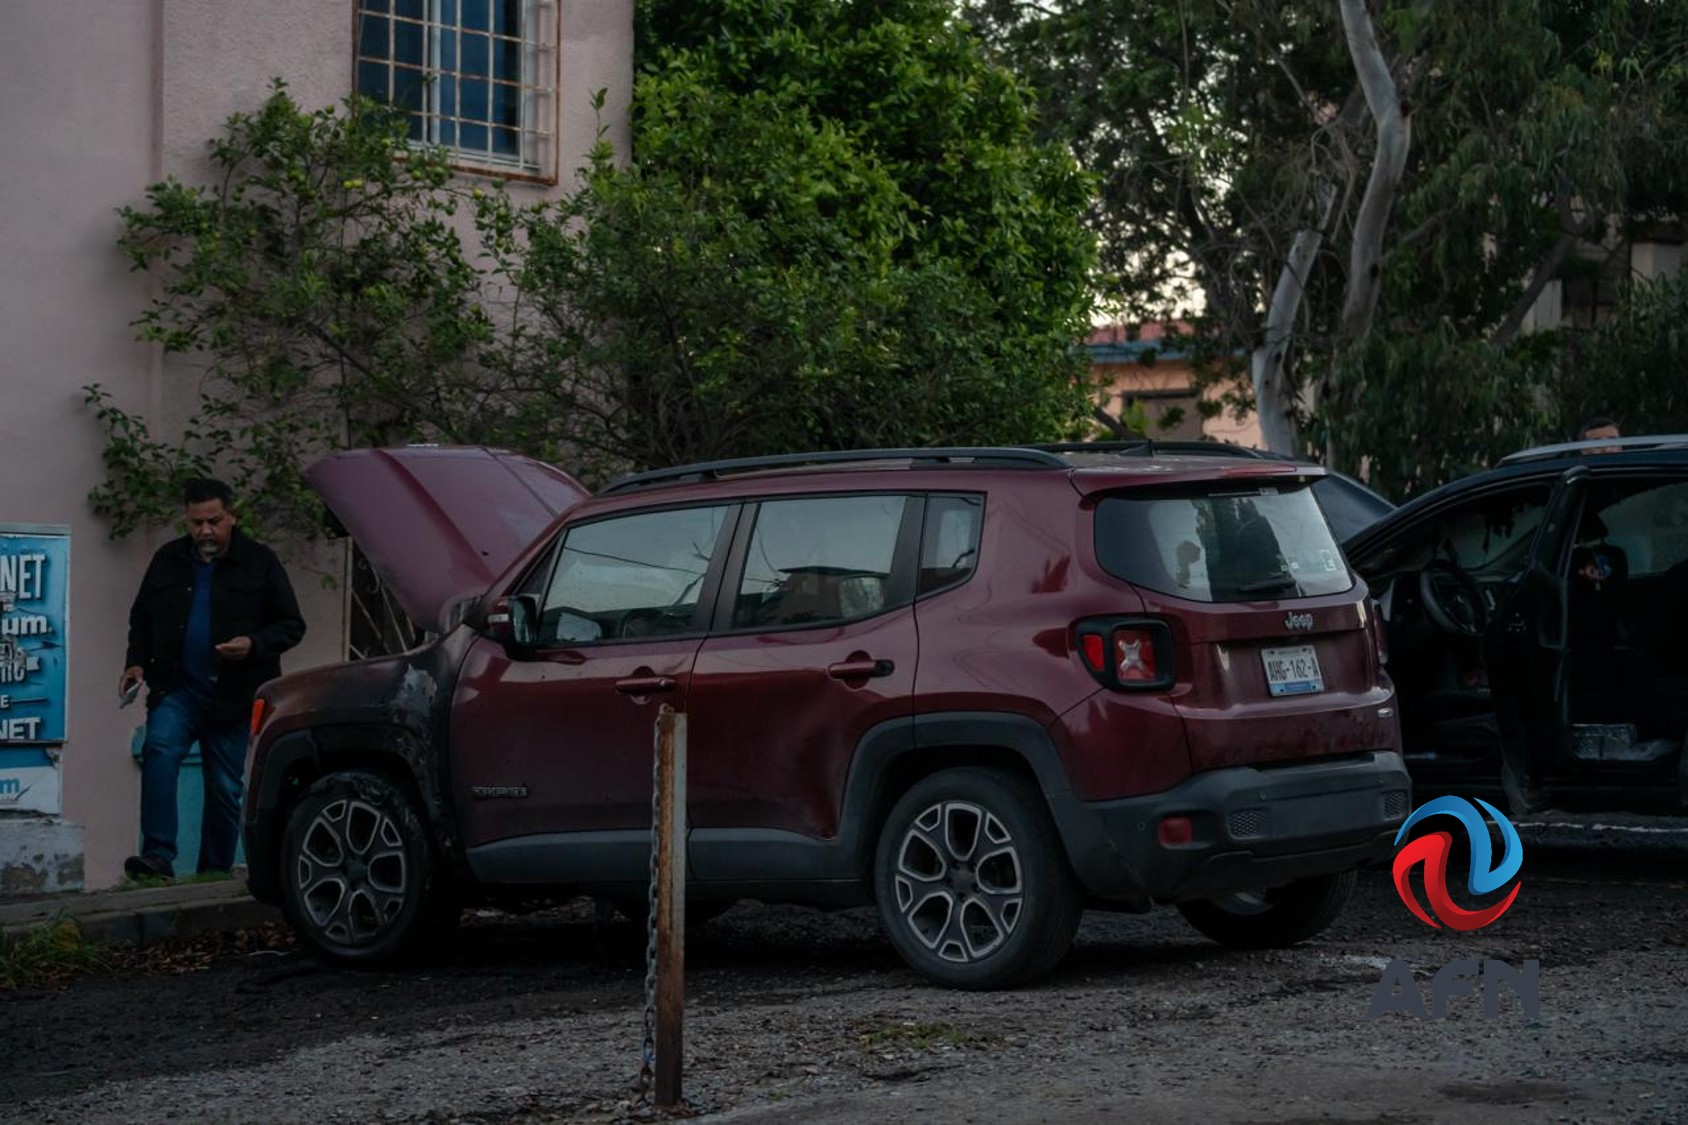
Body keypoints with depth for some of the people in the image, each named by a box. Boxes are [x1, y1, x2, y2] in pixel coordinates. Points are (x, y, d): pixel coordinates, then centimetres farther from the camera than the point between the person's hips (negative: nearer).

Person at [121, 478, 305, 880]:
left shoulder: (259, 562, 1)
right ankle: (158, 855, -26)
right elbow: (141, 618, 20)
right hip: (176, 690, 1)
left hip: (233, 696, -1)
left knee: (226, 788, 4)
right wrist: (136, 662, 5)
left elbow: (291, 626, 2)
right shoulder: (168, 560, 9)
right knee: (159, 751, -24)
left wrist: (254, 645, -16)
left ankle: (215, 871, 17)